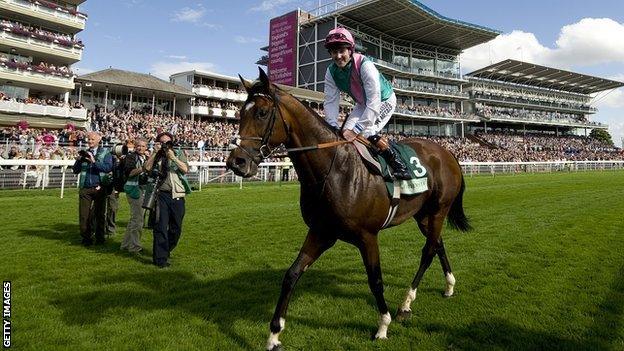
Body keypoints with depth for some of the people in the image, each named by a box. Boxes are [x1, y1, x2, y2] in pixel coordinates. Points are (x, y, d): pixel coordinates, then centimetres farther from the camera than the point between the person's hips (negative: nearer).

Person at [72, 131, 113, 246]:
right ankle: (86, 238, 14)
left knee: (100, 214, 7)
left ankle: (100, 238, 19)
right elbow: (75, 171, 11)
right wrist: (78, 160, -6)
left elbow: (108, 168, -14)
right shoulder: (84, 153, 13)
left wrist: (94, 161, -20)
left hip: (99, 188, -3)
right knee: (84, 215, 2)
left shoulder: (105, 153, 3)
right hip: (85, 188, 3)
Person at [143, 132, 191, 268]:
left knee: (176, 227, 8)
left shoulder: (179, 154, 10)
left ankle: (166, 251, 30)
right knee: (161, 226, -6)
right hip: (162, 194, -1)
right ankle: (160, 258, 0)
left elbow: (185, 169, -5)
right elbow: (146, 168, -6)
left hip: (177, 195, 1)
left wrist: (173, 157, -13)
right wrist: (155, 152, -7)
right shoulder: (156, 156, 11)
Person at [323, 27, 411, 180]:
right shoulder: (331, 72, -17)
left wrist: (357, 129, -46)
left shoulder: (365, 65, -36)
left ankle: (398, 164, -13)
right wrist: (333, 128, -35)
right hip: (363, 103, 6)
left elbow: (374, 100, -41)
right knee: (346, 132, -8)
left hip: (384, 100, -6)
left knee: (367, 132, -24)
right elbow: (331, 102, -20)